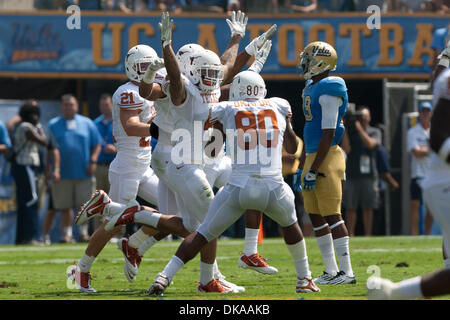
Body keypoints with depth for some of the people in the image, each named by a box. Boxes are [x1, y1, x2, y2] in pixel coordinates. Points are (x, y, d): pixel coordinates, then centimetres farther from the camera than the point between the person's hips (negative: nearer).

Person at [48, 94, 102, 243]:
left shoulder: (87, 123, 12)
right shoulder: (53, 125, 11)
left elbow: (97, 144, 12)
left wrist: (93, 161, -2)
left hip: (84, 173, 0)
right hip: (63, 173, 0)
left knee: (84, 204, -4)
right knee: (65, 206, 0)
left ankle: (83, 231, 4)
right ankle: (67, 233, 5)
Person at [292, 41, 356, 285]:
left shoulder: (329, 91, -15)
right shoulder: (312, 88, 16)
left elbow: (328, 135, -19)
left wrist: (314, 170, -20)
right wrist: (301, 168, 23)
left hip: (327, 159, -10)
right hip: (313, 157, 10)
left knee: (332, 215, -8)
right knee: (316, 217, 10)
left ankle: (346, 271, -5)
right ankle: (331, 271, 15)